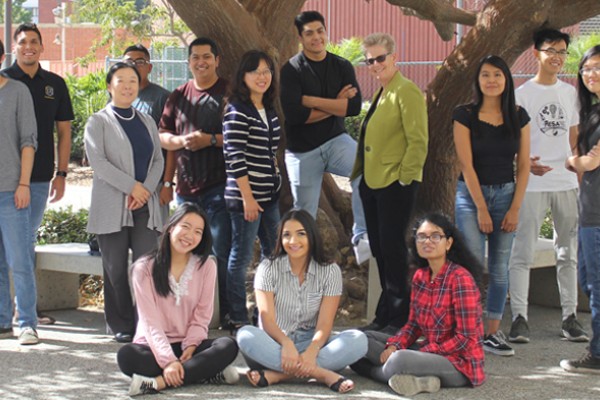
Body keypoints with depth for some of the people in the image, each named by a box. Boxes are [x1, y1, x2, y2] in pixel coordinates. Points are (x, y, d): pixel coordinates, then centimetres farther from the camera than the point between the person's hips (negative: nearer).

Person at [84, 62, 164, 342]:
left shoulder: (147, 122, 17)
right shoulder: (98, 122, 3)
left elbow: (158, 160, 13)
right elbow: (97, 161, -8)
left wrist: (146, 189, -5)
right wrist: (132, 186, -13)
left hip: (145, 204, 3)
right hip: (112, 206, -3)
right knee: (116, 269, 1)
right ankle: (121, 326, 10)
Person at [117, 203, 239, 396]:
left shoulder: (206, 266, 4)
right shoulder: (144, 268, -4)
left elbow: (202, 315, 2)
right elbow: (150, 320, -12)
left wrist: (191, 346, -17)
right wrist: (168, 360, -25)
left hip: (188, 346, 2)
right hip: (154, 346, -2)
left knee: (228, 346, -27)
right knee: (126, 355, -35)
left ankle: (158, 382, -35)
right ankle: (207, 373, -34)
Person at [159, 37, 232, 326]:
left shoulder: (229, 93, 0)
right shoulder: (179, 96, 15)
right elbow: (162, 136, 15)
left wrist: (212, 140, -16)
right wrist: (181, 141, -6)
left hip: (219, 185, -5)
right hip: (186, 186, 5)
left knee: (222, 253, -7)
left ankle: (227, 313, -2)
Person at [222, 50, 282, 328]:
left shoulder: (269, 110, 12)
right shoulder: (237, 110, -12)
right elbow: (235, 157, -17)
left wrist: (276, 183, 17)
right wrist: (248, 197, -19)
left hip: (271, 194, 8)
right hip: (245, 196, -8)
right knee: (242, 256, -1)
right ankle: (238, 320, 7)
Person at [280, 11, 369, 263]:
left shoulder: (342, 66, 3)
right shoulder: (291, 70, -8)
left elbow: (355, 106, -11)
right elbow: (293, 114, -20)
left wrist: (313, 101, -16)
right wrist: (335, 104, -11)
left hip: (335, 141, 2)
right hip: (302, 151, -2)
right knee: (304, 215, 4)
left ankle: (361, 237, -22)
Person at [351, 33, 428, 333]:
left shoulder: (407, 92, -11)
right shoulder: (379, 94, 17)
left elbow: (418, 141, -16)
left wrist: (405, 177, -17)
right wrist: (359, 172, 17)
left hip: (396, 184, -9)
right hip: (372, 183, 9)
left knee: (392, 248, -6)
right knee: (379, 250, 12)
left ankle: (399, 318, 2)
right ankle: (385, 316, 20)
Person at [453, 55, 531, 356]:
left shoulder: (518, 117, 4)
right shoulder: (465, 115, -4)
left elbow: (523, 165, 4)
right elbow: (467, 164, -8)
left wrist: (515, 208, -3)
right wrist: (481, 209, -11)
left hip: (506, 194, 3)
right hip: (471, 195, -3)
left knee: (500, 268, 4)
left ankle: (493, 332, 10)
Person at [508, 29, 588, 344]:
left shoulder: (569, 92, 13)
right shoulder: (522, 94, -1)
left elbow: (573, 137, 17)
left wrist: (578, 173, 10)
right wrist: (526, 163, -22)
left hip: (566, 184, 5)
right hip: (532, 184, -4)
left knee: (568, 253, 8)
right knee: (523, 253, -5)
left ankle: (570, 316, 14)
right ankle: (519, 317, -1)